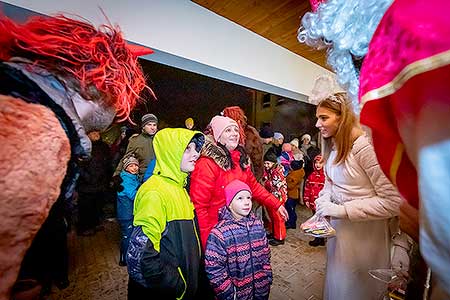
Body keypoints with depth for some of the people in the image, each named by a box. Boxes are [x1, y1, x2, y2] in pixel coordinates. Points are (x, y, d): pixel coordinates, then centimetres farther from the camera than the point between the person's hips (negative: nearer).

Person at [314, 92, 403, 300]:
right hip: (337, 227, 7)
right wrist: (322, 205, -10)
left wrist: (342, 209, -27)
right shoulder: (332, 147, 0)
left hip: (364, 233, -6)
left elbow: (394, 201, -25)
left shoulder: (365, 147, -25)